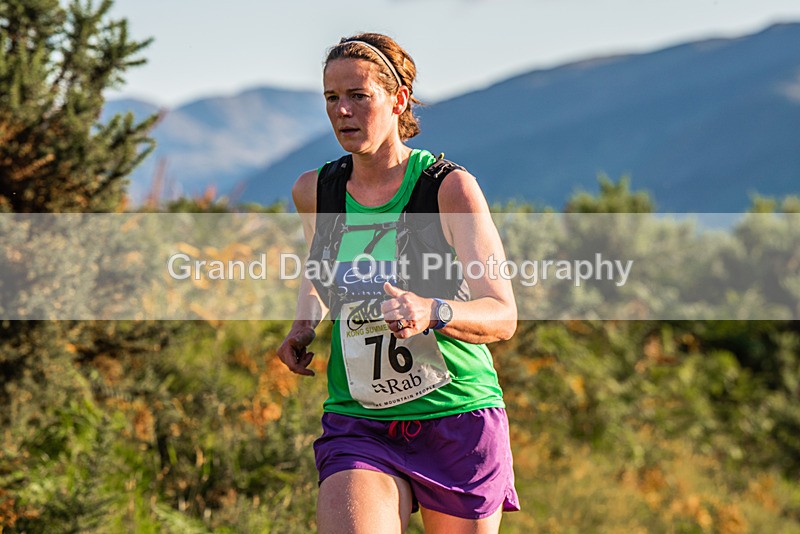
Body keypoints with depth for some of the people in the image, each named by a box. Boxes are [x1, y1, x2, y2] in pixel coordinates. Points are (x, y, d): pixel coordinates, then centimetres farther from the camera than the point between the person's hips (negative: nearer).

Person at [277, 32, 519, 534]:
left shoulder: (450, 188, -9)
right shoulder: (314, 192, 4)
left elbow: (503, 316, -14)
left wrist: (432, 312, -33)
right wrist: (303, 325, 10)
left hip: (459, 422, -2)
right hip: (356, 427, 2)